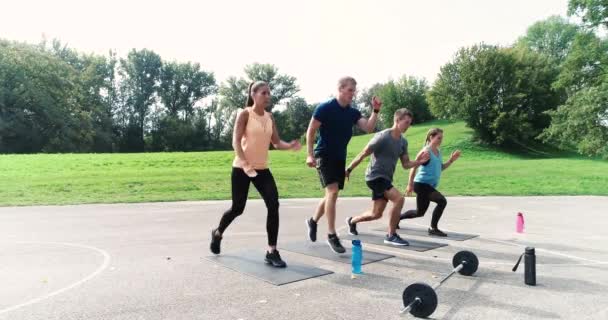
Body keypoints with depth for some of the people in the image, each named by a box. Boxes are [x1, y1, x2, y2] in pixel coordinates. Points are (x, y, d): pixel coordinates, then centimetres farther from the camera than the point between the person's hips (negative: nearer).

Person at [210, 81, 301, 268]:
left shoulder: (270, 117, 9)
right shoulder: (245, 114, -7)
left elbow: (276, 143, 8)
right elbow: (236, 142, -13)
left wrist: (290, 146, -14)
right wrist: (245, 164, -25)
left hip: (262, 169, 5)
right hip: (242, 168, -4)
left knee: (273, 205, -13)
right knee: (238, 208, 5)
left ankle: (271, 252, -5)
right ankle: (218, 233, 38)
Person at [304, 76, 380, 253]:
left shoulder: (353, 112, 5)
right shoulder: (325, 108, -12)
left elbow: (368, 128, -6)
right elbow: (310, 132, -10)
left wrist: (376, 111, -17)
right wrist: (310, 155, -17)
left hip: (340, 157, 7)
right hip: (324, 155, -7)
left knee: (331, 194, 13)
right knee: (333, 191, -18)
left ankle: (313, 221, 37)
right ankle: (331, 235, -9)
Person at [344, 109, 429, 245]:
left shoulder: (403, 142, 7)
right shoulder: (382, 137, -17)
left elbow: (405, 164, 10)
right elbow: (363, 154, -12)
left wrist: (419, 161, -10)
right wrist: (349, 170, -8)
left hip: (386, 179, 8)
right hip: (375, 176, -8)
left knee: (376, 214, 12)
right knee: (399, 198, -24)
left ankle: (352, 220, 39)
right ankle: (391, 235, -10)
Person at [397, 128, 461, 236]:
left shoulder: (438, 151, 12)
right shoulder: (426, 151, -14)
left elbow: (440, 168, 20)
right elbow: (414, 167, -15)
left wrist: (451, 160, 5)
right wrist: (410, 184, -16)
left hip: (429, 185, 9)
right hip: (421, 184, -9)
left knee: (420, 212, 14)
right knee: (442, 201, -22)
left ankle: (397, 217, 33)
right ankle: (433, 228, -9)